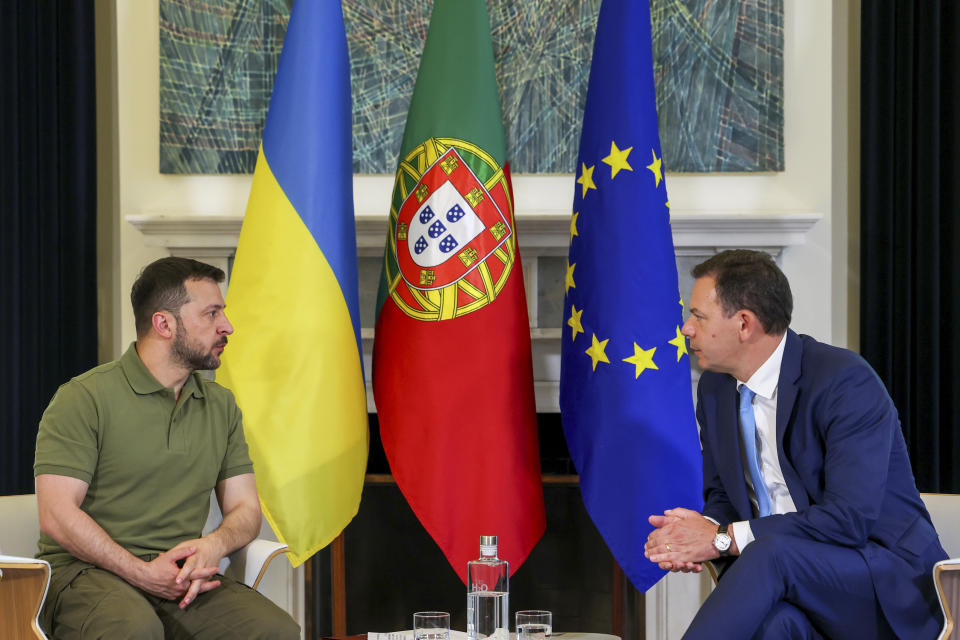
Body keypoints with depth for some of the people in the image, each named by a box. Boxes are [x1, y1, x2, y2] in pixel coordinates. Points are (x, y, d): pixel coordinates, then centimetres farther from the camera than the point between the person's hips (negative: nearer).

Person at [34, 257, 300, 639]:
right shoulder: (85, 398, -3)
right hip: (86, 573, -4)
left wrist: (214, 545, -10)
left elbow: (245, 508, 14)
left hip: (181, 575, 4)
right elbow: (57, 514, -10)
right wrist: (142, 573, -18)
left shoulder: (222, 406, 16)